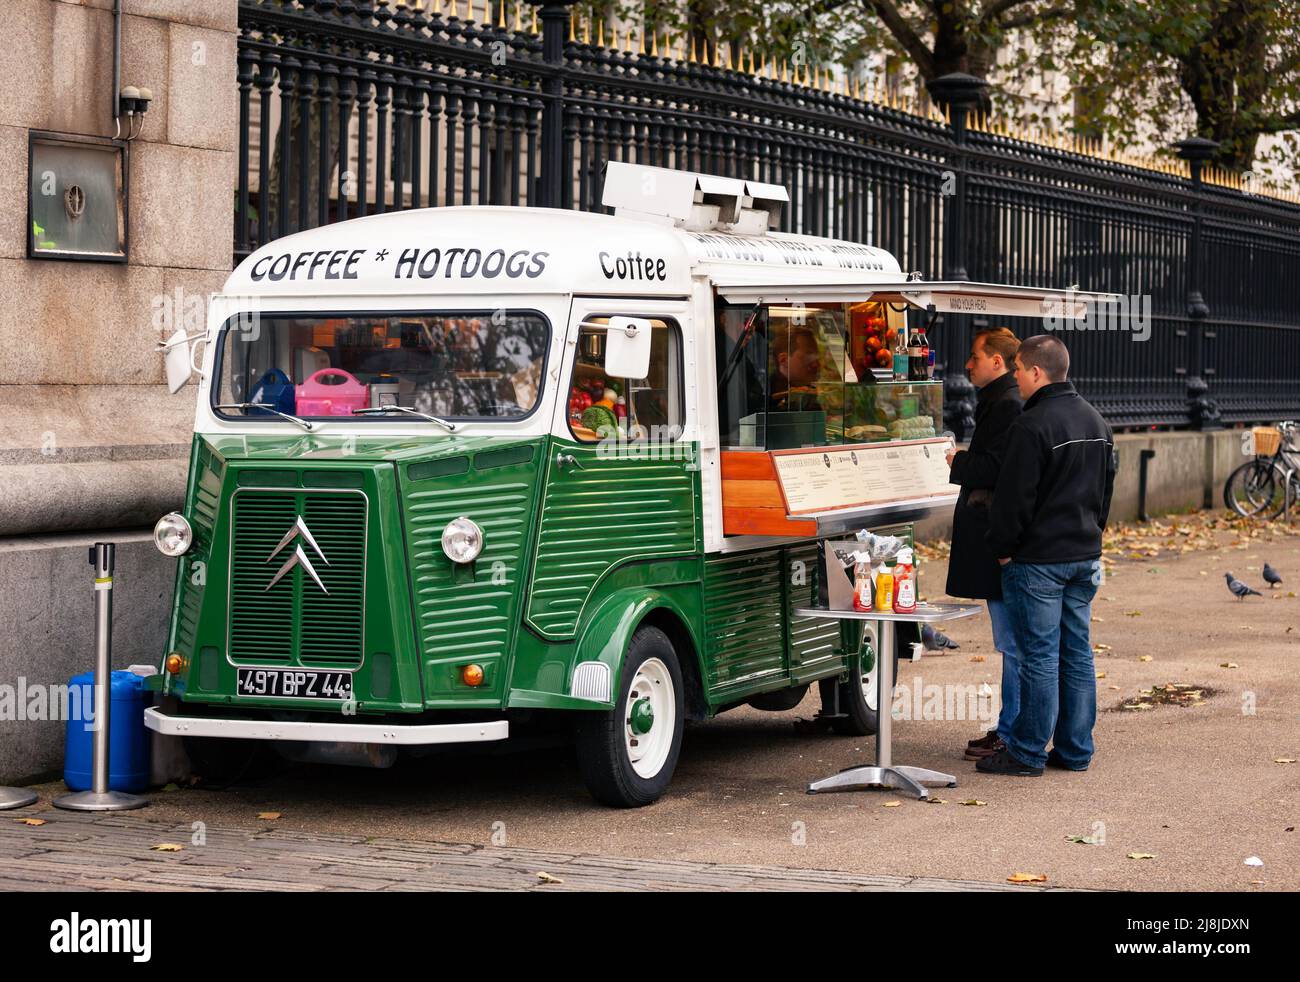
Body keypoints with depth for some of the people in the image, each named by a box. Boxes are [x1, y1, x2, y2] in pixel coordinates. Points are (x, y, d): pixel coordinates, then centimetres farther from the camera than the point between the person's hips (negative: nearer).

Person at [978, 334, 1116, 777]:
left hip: (1039, 559, -8)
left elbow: (1014, 497, -16)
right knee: (1077, 652, 11)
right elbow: (1106, 489, 20)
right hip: (1085, 556, 8)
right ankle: (1075, 750, 15)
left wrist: (1003, 549, -4)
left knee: (1039, 655, -4)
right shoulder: (1096, 423, 12)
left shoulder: (1032, 427, -17)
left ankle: (1028, 753, 1)